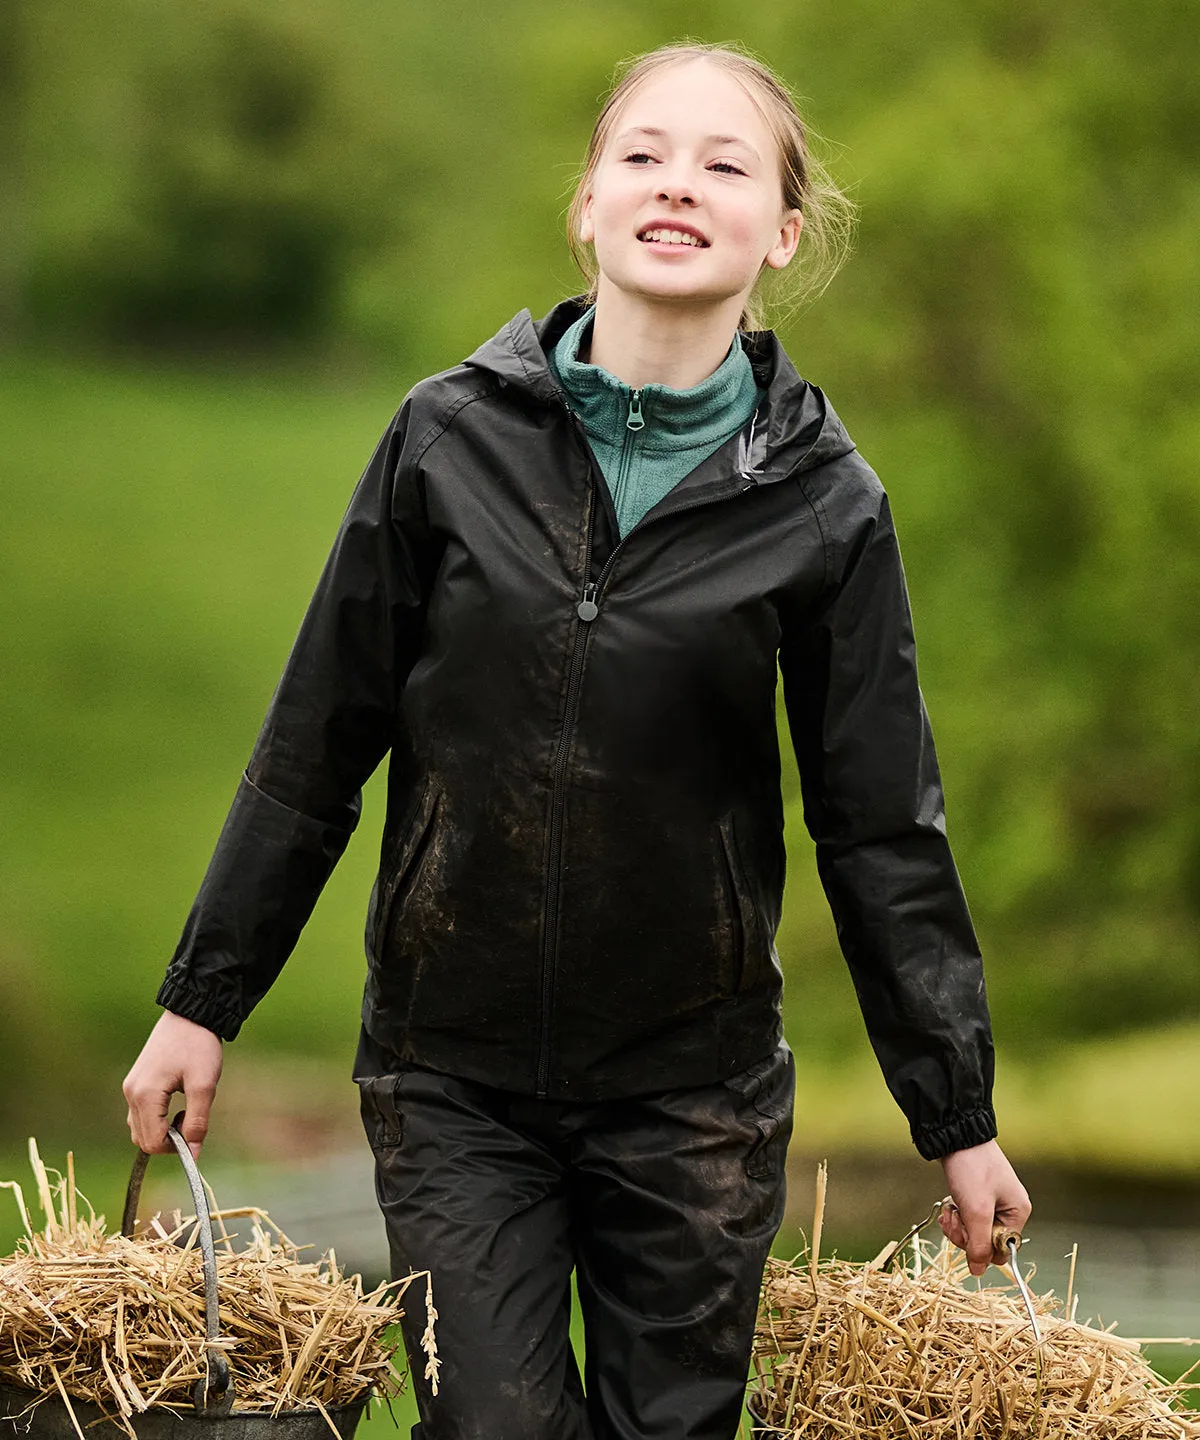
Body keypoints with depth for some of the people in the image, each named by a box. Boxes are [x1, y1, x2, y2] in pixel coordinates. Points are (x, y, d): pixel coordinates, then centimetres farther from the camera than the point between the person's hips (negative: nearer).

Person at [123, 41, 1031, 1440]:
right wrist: (200, 1002, 6)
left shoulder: (823, 506, -4)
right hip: (452, 1076, 0)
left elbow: (883, 828, 2)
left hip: (691, 1090, 0)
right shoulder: (451, 438, -3)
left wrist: (958, 1116, 3)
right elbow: (314, 749, 4)